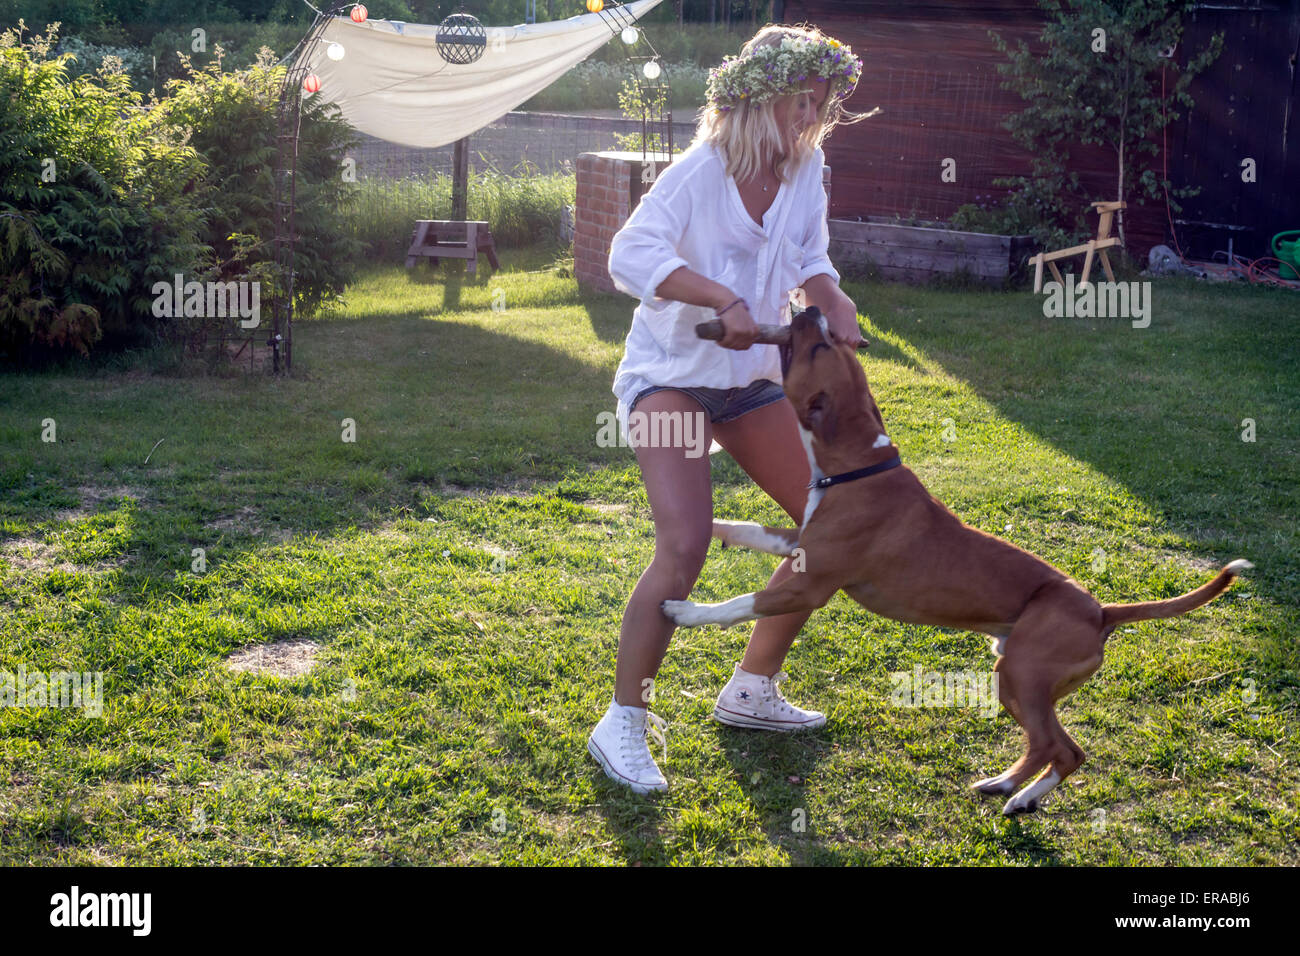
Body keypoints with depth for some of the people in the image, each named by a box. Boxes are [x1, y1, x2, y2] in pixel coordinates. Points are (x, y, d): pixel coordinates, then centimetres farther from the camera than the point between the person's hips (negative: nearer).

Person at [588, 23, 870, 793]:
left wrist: (835, 302, -10)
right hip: (672, 373, -7)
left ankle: (752, 690, 22)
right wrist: (724, 298, -39)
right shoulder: (701, 171, -20)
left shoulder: (806, 168, -1)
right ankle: (623, 724, -9)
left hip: (754, 376, 8)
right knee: (685, 546, -24)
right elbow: (631, 256, -31)